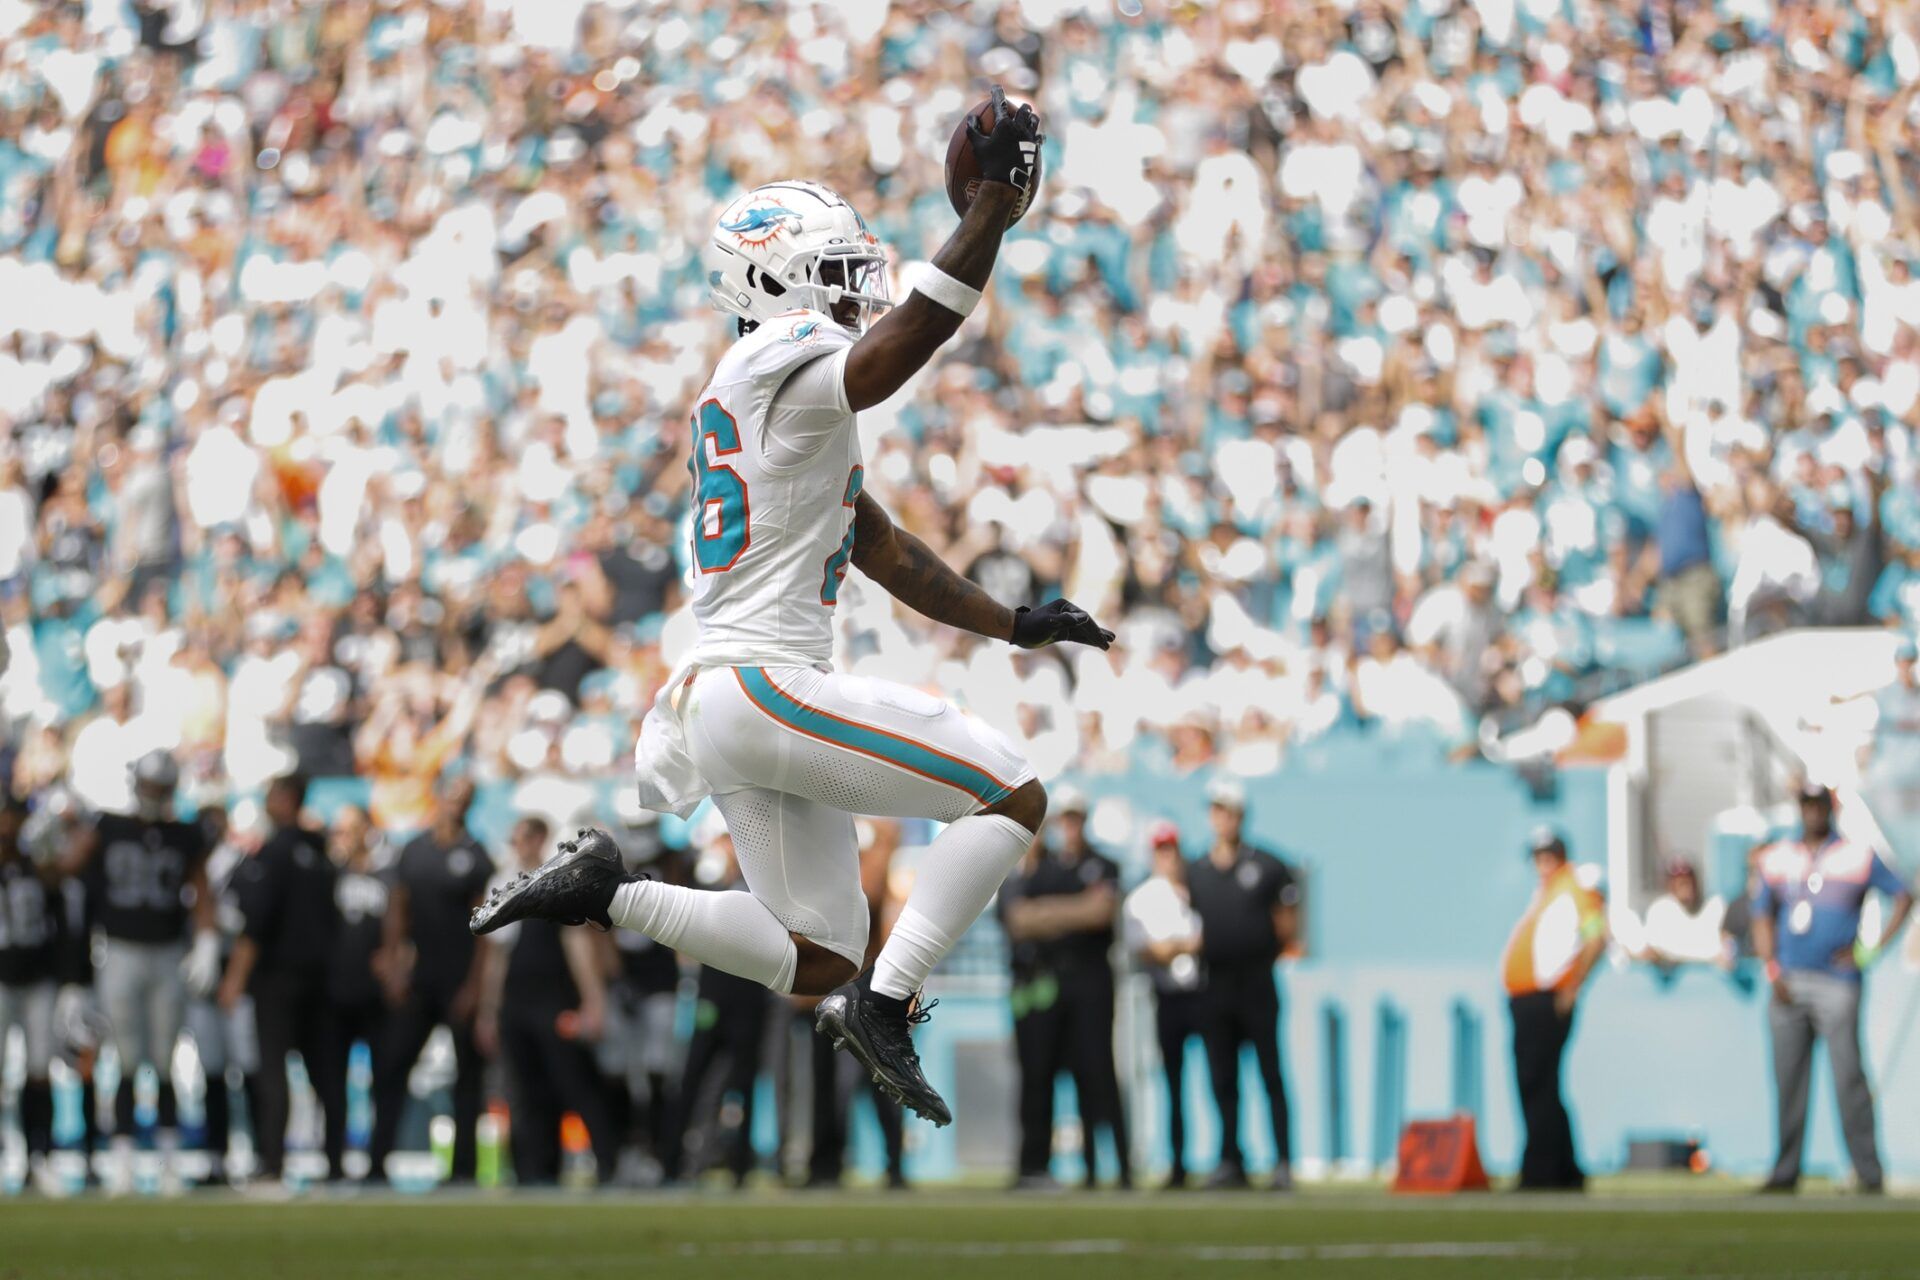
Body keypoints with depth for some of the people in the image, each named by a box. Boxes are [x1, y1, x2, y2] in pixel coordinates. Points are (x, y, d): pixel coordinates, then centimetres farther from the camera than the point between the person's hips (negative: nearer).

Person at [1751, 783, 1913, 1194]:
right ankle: (1786, 1171, 7)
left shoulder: (1859, 856, 4)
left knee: (1849, 1078, -10)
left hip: (1837, 985, -3)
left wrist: (1873, 949, -2)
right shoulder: (1776, 859, 13)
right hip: (1789, 986, 4)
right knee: (1788, 1079, 3)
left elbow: (1903, 897, 7)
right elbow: (1762, 918, 14)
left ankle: (1869, 1172, -9)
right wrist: (1772, 971, 1)